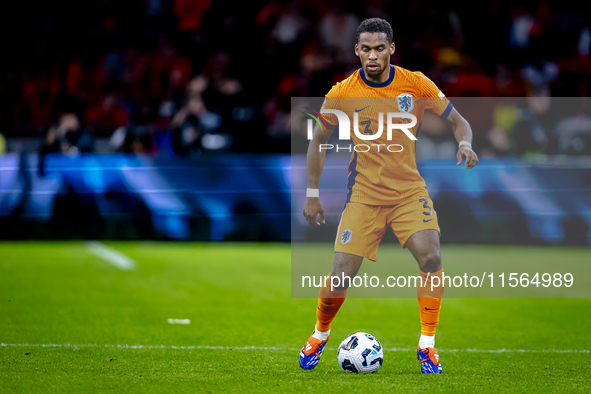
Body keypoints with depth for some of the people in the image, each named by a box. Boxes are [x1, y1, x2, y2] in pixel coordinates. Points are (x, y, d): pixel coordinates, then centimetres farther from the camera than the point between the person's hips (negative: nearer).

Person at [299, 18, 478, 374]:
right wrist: (312, 194, 4)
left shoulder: (417, 85, -5)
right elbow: (320, 139, 8)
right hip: (364, 194, 0)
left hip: (410, 191, 1)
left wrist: (465, 143, -21)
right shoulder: (342, 94, -6)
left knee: (431, 257, -22)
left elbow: (458, 122, 2)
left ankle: (427, 345, -7)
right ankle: (320, 335, 22)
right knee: (341, 275, -8)